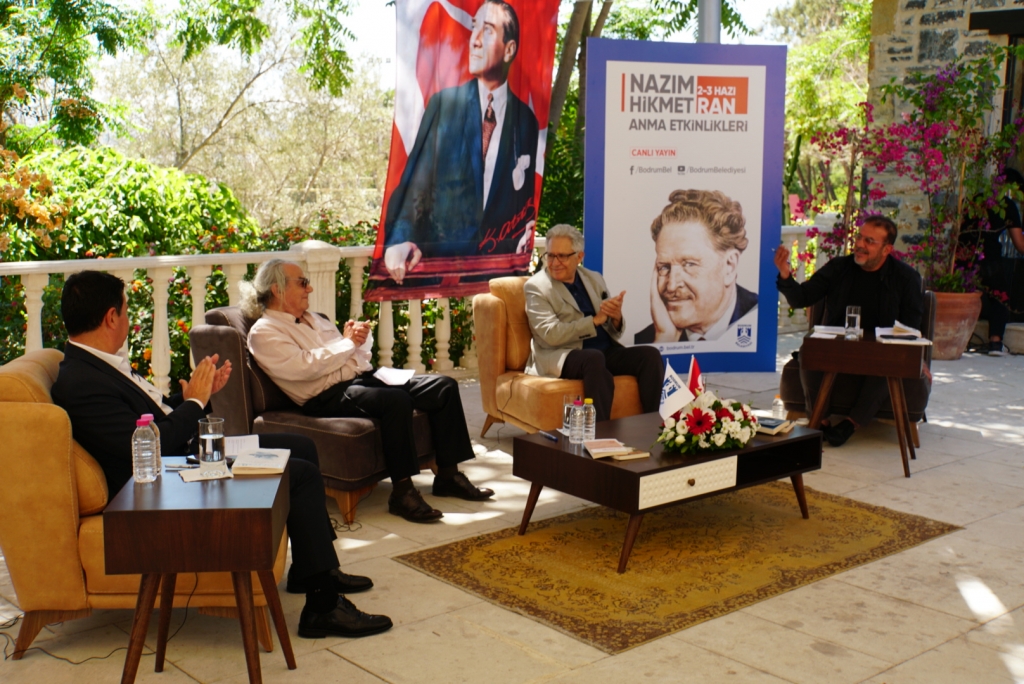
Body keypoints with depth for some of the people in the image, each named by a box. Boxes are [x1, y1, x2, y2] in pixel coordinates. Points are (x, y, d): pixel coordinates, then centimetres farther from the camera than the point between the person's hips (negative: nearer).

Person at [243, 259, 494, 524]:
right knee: (397, 400, -36)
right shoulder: (263, 332, -1)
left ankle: (448, 475, -2)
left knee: (444, 386, -7)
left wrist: (360, 336, 1)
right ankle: (402, 492, -28)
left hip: (364, 377, 9)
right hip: (329, 396, -9)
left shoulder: (311, 319, 26)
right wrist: (347, 342, -7)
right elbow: (303, 367, -17)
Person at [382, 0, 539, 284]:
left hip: (499, 265, 1)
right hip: (439, 259, 0)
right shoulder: (442, 104, 4)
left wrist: (528, 234, -7)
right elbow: (414, 185, -3)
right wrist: (402, 240, -20)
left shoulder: (526, 119, 7)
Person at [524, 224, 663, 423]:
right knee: (594, 357, -37)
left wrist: (616, 318, -9)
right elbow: (551, 334, -14)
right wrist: (595, 320, -17)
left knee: (650, 354, -18)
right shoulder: (536, 286, -1)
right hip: (562, 356, -6)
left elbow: (614, 332, 15)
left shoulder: (594, 279, 15)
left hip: (607, 351, 6)